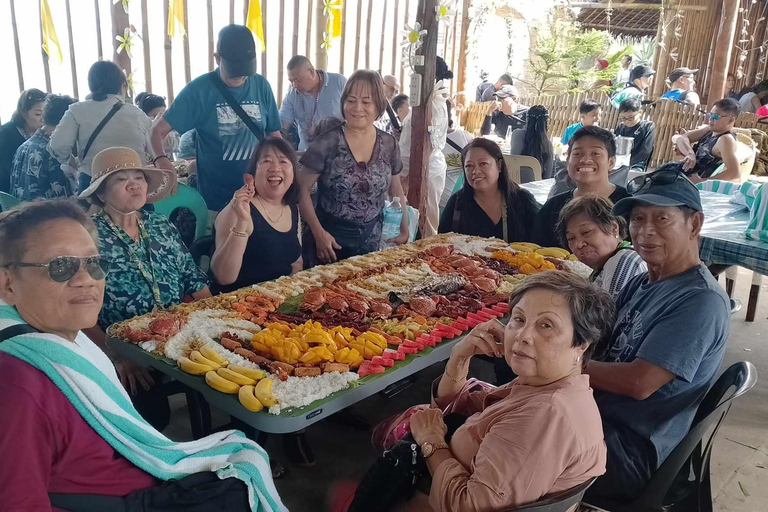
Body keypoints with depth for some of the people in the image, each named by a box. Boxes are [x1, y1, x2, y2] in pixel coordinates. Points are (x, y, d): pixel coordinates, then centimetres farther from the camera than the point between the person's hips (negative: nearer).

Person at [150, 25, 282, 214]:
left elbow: (274, 135, 6)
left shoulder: (261, 86, -1)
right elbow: (158, 129, -10)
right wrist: (161, 159, -30)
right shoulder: (199, 89, -10)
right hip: (215, 198, -2)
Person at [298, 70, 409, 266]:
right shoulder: (327, 143, -11)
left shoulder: (388, 144, 0)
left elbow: (395, 190, 14)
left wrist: (404, 230, 10)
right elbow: (302, 189, -8)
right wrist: (318, 233, -16)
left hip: (371, 242, 4)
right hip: (330, 241, -3)